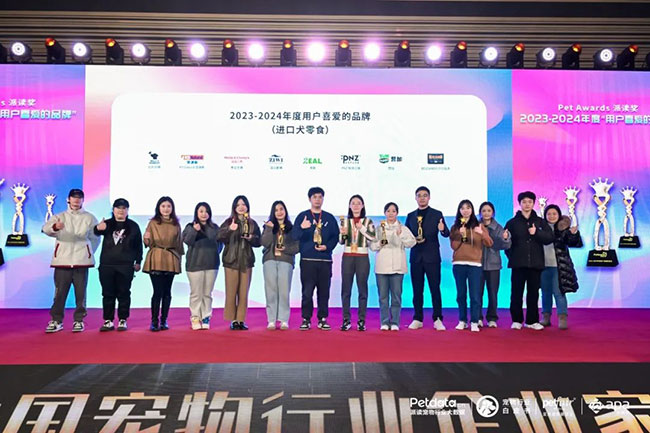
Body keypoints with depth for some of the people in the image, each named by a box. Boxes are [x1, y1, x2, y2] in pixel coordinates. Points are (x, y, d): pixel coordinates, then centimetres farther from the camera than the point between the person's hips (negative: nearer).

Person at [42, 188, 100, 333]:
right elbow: (46, 228, -11)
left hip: (81, 261, 0)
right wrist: (55, 227, -33)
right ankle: (56, 320, 11)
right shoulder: (60, 217, 9)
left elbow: (95, 238, 13)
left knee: (80, 292, 1)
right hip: (62, 260, 0)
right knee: (60, 291, 1)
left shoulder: (89, 218, 10)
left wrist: (88, 253, 7)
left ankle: (79, 320, 10)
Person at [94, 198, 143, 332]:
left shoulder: (133, 226, 6)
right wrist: (98, 228, -40)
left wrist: (138, 262, 3)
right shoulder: (107, 224, 6)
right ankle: (108, 321, 12)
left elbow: (138, 245, 7)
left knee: (124, 294, 3)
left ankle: (122, 320, 11)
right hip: (106, 265, 1)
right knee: (108, 294, 5)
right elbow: (96, 232, -16)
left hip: (126, 266, -1)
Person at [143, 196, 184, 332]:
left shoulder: (176, 224, 9)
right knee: (158, 292, -7)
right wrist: (146, 239, -18)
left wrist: (179, 258, 10)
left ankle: (164, 321, 15)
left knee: (167, 292, 6)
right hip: (156, 260, -2)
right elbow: (149, 244, 3)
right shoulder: (153, 223, 4)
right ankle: (154, 321, 3)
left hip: (171, 261, 2)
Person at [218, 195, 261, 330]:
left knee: (244, 292, 4)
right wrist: (229, 229, -31)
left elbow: (258, 242, 11)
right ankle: (233, 319, 10)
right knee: (231, 291, 0)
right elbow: (220, 237, -14)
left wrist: (251, 238, -10)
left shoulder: (252, 224, 9)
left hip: (247, 261, 2)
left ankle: (241, 319, 13)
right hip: (231, 260, -2)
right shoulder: (229, 222, 1)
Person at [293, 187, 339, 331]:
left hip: (325, 260, 2)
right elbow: (295, 236, -6)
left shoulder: (329, 218, 14)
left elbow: (335, 236, 10)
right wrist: (302, 228, -27)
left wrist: (327, 246, -8)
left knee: (324, 291, 4)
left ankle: (322, 319, 12)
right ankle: (306, 319, 6)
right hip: (307, 259, -2)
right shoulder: (302, 216, 6)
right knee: (307, 291, -4)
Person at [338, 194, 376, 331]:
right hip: (347, 257, 1)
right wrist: (343, 234, -12)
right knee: (346, 289, 1)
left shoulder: (368, 221, 5)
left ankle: (361, 321, 7)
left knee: (362, 289, 0)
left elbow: (374, 238, -8)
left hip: (362, 258, -1)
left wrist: (362, 228, -16)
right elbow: (341, 241, 8)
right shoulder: (345, 221, 9)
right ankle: (346, 320, 8)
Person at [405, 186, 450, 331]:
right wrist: (413, 240, -7)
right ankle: (418, 319, 13)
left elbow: (446, 234, -4)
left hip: (432, 257, -3)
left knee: (435, 288, -3)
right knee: (417, 290, 6)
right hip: (416, 257, 3)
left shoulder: (437, 214, 4)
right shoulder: (410, 216, 12)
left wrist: (443, 229, -27)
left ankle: (438, 319, 4)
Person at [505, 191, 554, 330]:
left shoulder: (540, 222, 11)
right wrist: (511, 256, -7)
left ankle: (532, 320, 15)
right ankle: (517, 320, 10)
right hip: (518, 264, -1)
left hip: (535, 263, 2)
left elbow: (549, 238, 1)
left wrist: (537, 233, -12)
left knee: (533, 293, 6)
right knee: (517, 293, 1)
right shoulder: (512, 222, 6)